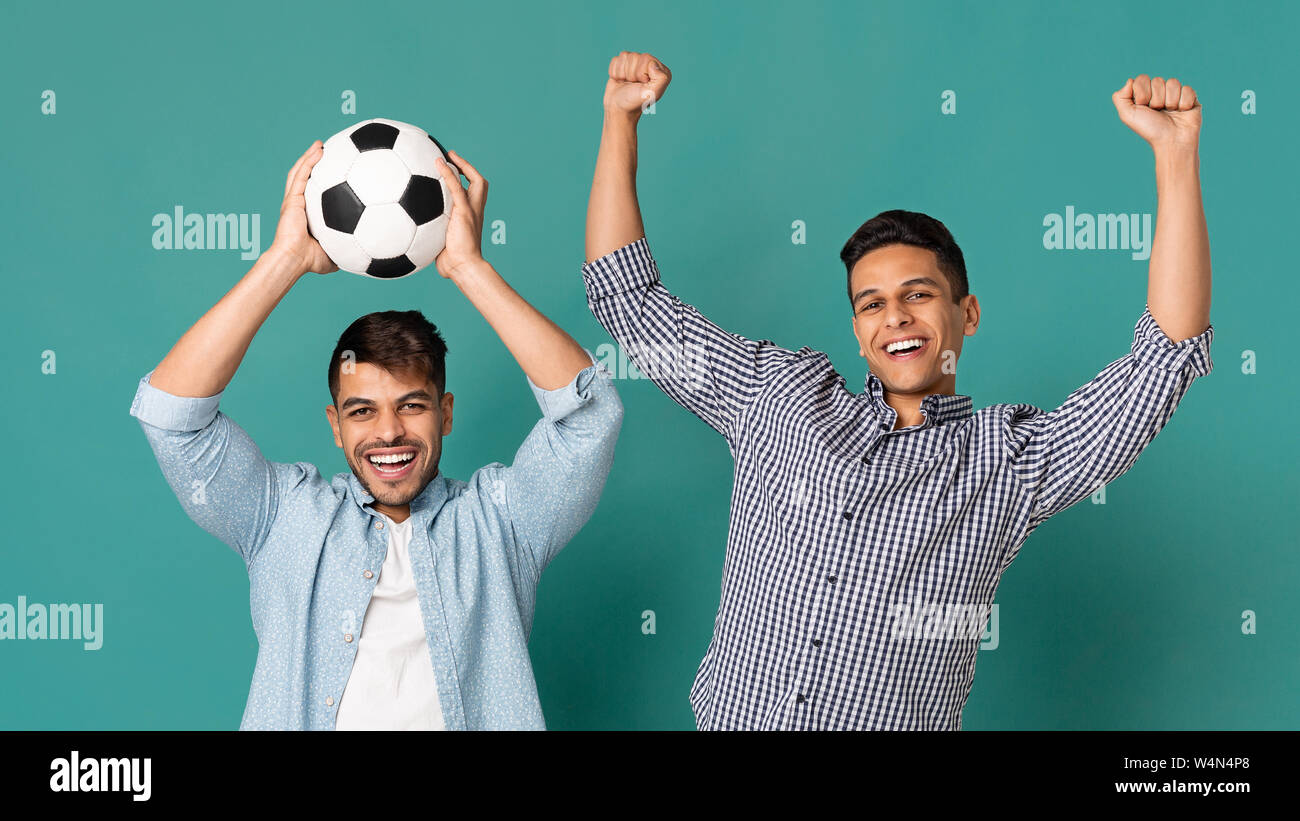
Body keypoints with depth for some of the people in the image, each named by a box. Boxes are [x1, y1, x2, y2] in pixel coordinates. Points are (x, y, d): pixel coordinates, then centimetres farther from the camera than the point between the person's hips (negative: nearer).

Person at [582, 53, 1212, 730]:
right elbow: (627, 298, 10)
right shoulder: (780, 396, 6)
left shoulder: (1012, 460, 0)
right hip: (730, 719, 2)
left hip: (896, 724, -1)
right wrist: (620, 117, 5)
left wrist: (1174, 151, -12)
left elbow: (1167, 356, -6)